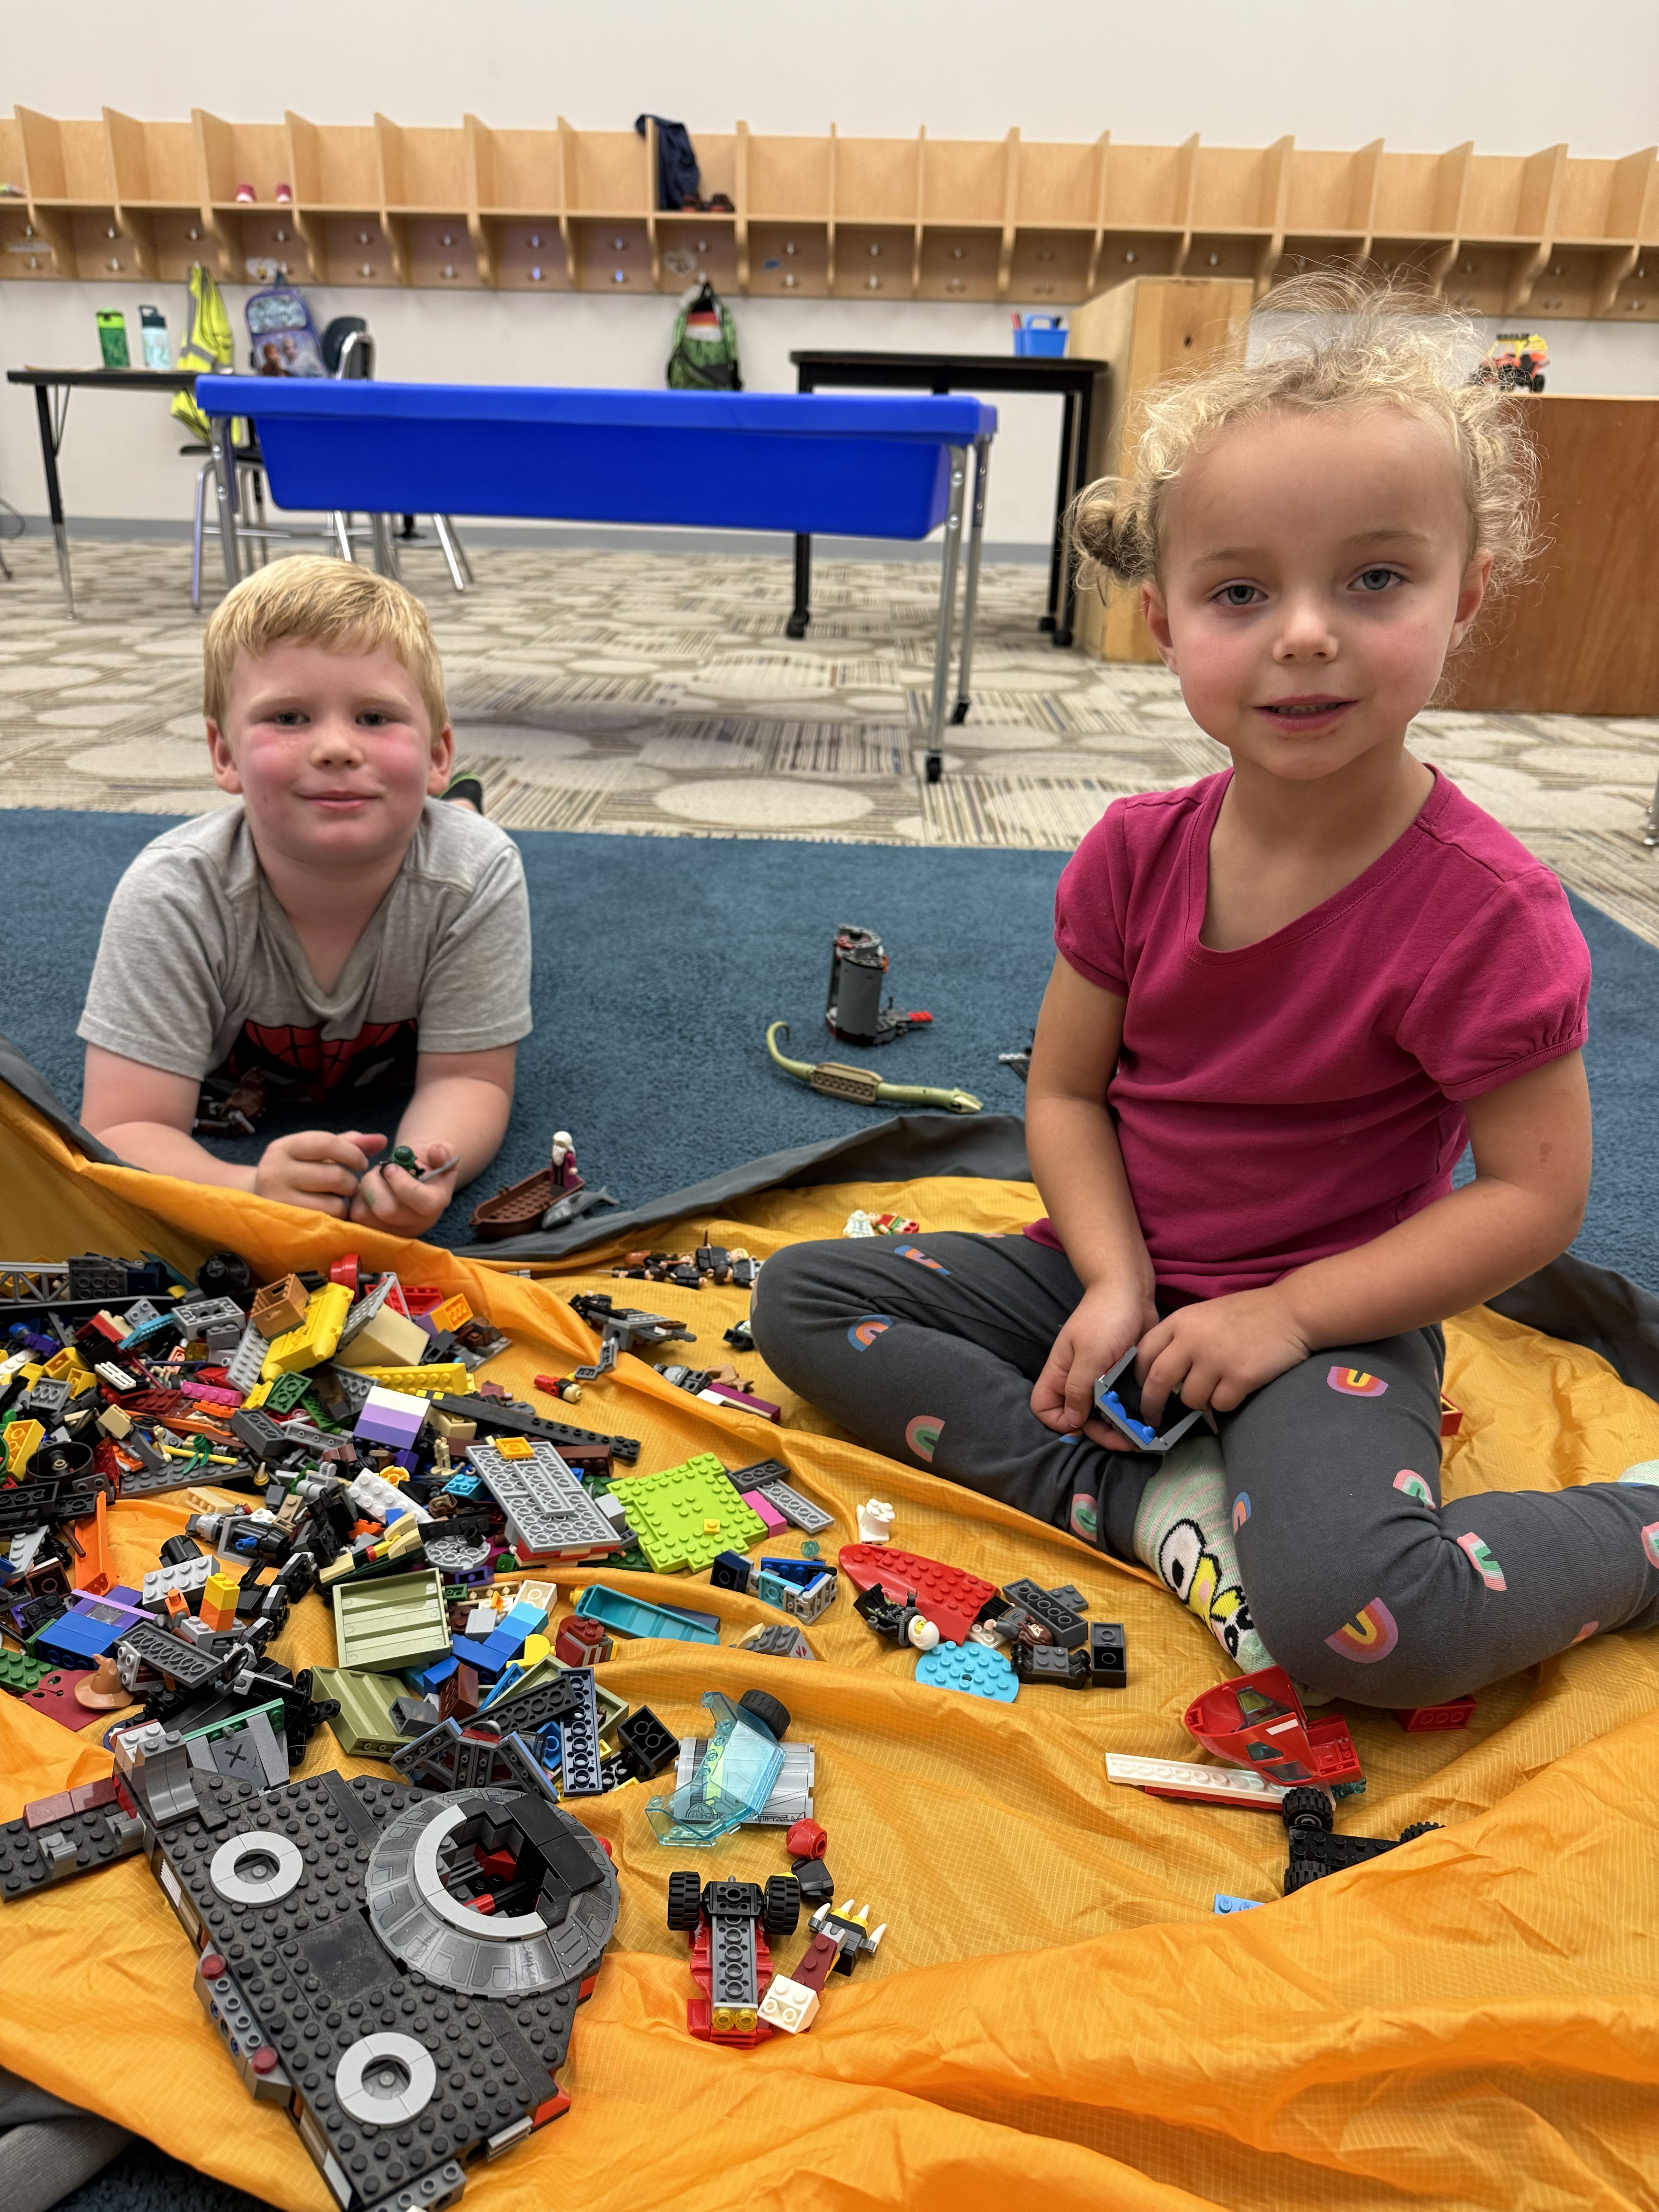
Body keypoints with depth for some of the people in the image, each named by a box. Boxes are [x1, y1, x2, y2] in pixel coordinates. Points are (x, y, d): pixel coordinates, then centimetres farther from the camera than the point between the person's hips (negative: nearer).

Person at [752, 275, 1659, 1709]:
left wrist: (1288, 1313, -18)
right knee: (803, 1298, -4)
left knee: (1363, 1624, -33)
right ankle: (1155, 1507, -13)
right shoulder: (1140, 853, -6)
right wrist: (1115, 1283, -15)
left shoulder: (1484, 907, -19)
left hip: (1327, 1317, -5)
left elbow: (1536, 1190, -14)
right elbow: (1066, 1089, 0)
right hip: (1117, 1276, 6)